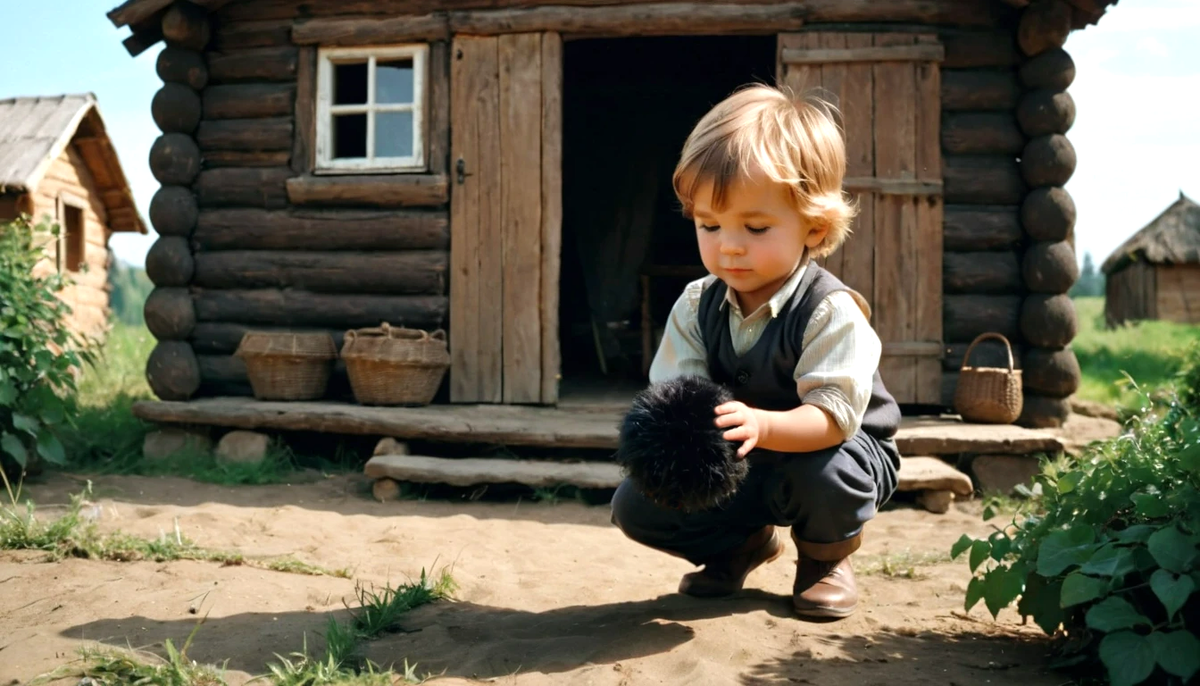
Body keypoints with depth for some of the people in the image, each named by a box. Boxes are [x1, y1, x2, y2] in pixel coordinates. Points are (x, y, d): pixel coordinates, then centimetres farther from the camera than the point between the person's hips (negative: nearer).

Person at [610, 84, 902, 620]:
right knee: (634, 505, -9)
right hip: (738, 467, 4)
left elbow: (834, 415, -34)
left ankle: (825, 556, -1)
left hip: (836, 450, -4)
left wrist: (761, 426, -53)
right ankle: (743, 544, 17)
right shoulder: (696, 306, -9)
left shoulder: (830, 311, -25)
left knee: (822, 475, -39)